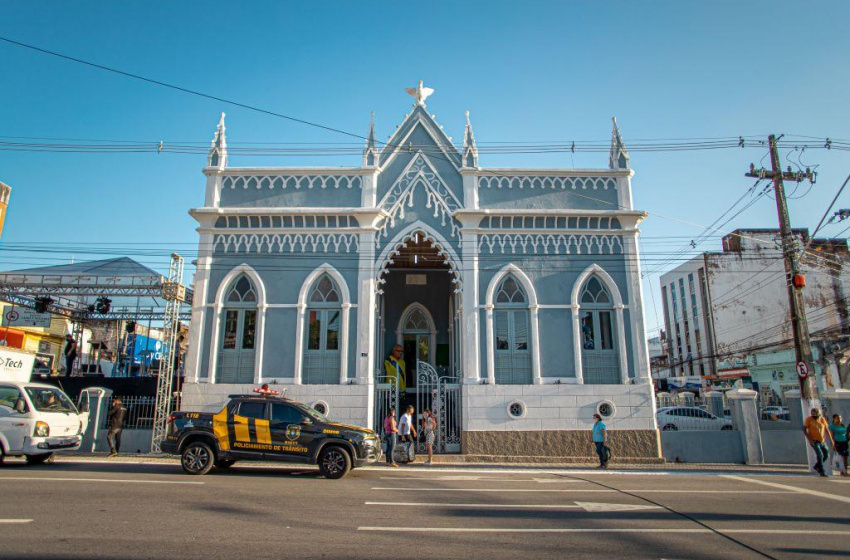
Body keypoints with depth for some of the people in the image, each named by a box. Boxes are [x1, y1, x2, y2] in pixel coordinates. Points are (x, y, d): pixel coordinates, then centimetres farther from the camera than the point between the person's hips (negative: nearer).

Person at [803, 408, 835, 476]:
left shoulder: (822, 419, 0)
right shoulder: (808, 419, -12)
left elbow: (827, 430, 8)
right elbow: (804, 429, -10)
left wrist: (831, 440, 4)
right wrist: (809, 439, -18)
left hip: (822, 441, 6)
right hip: (814, 441, -6)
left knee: (826, 455, 10)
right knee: (820, 455, -15)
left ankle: (817, 466, 30)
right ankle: (822, 472, -6)